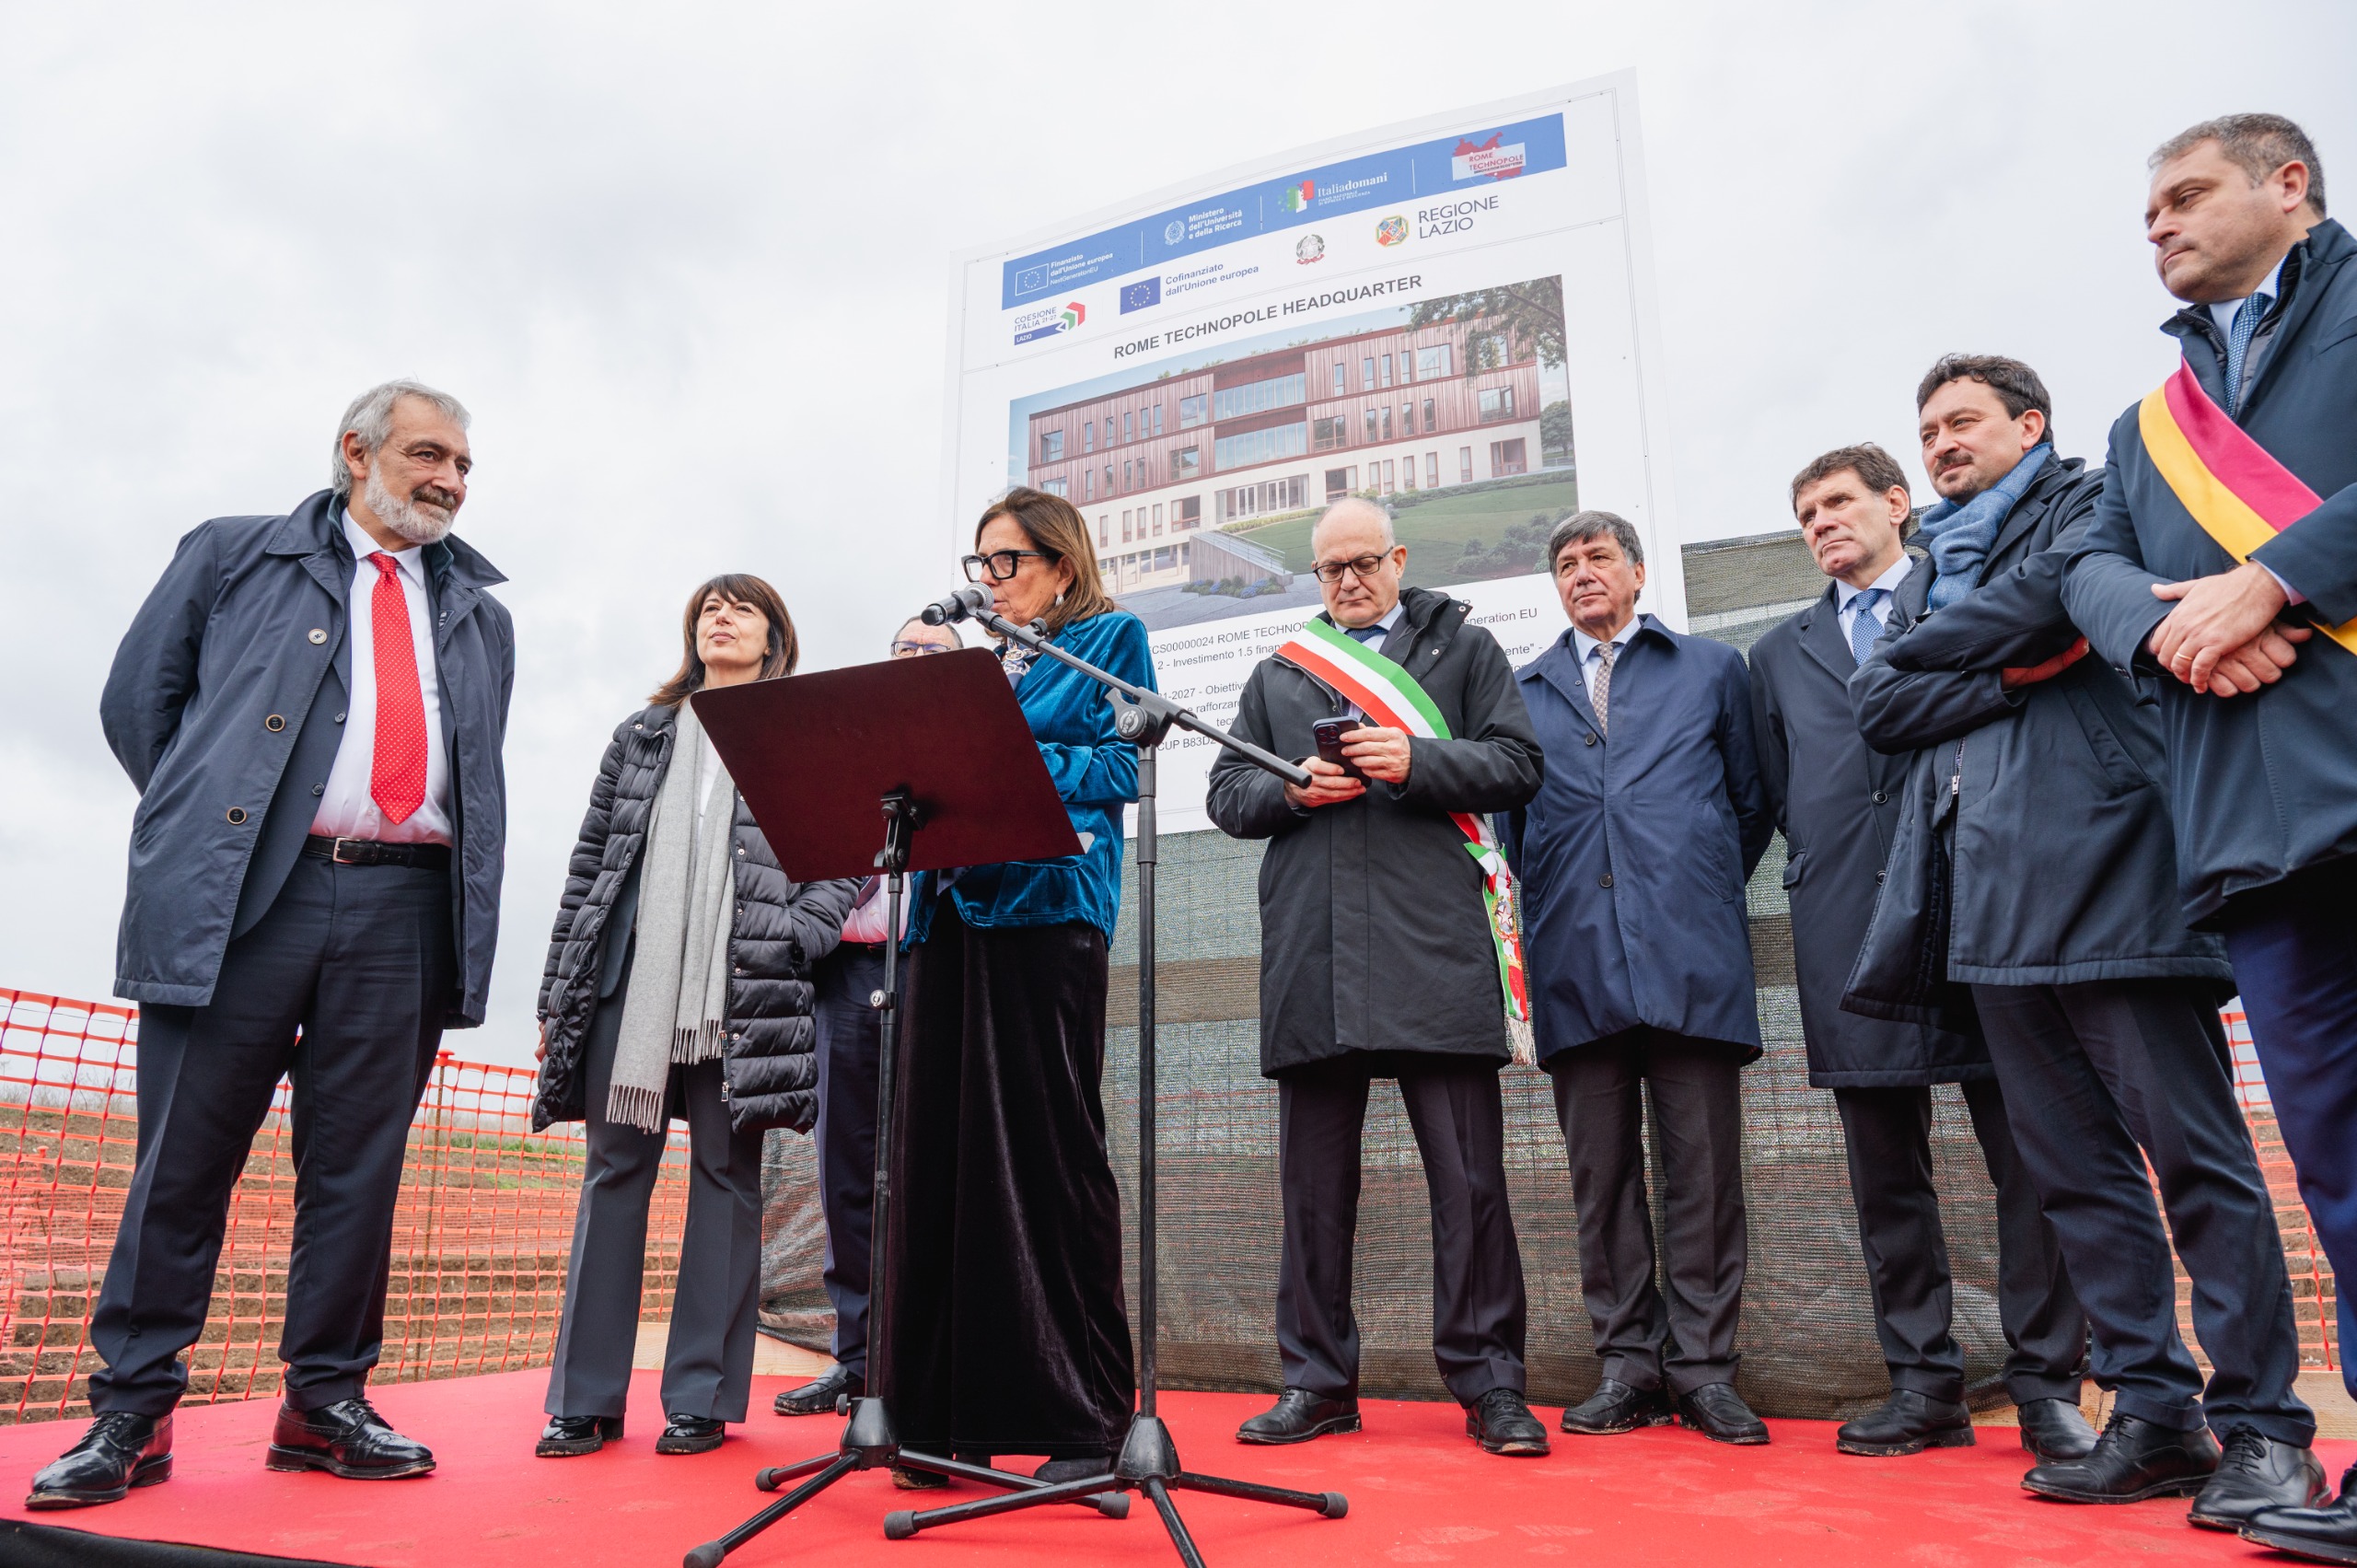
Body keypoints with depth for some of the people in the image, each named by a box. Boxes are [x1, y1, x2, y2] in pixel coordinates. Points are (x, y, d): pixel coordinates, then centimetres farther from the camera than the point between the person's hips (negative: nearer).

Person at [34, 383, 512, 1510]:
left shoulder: (480, 616, 20)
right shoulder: (235, 555, 13)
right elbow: (138, 698, 12)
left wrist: (465, 919, 12)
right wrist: (204, 824, 8)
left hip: (405, 907, 2)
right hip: (247, 895, -2)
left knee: (356, 1167, 5)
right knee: (182, 1160, 3)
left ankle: (325, 1403, 15)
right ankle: (131, 1411, 15)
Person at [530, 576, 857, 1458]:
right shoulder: (641, 735, 18)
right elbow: (590, 861, 14)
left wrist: (797, 940, -13)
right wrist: (559, 989, 9)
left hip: (744, 990, -2)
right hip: (630, 984, 3)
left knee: (726, 1175, 2)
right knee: (614, 1171, 4)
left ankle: (703, 1397, 10)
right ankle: (586, 1398, 12)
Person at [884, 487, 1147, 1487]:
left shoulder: (1110, 638, 9)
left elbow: (1121, 767, -4)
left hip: (1046, 905, -6)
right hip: (954, 901, 6)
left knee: (1048, 1151, -7)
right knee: (940, 1148, 2)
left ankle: (1083, 1418, 1)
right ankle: (952, 1412, 10)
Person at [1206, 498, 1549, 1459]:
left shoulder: (1462, 647, 15)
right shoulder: (1277, 673, 23)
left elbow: (1516, 764, 5)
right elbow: (1226, 793, 16)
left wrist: (1415, 760, -10)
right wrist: (1293, 788, -4)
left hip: (1434, 940, -2)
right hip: (1310, 945, 3)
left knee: (1468, 1172, -3)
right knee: (1313, 1178, 7)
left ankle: (1489, 1383, 10)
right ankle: (1317, 1383, 18)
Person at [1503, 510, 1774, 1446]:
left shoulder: (1712, 670, 15)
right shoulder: (1522, 692, 18)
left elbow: (1754, 804, 16)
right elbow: (1509, 822, 16)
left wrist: (1703, 894, 11)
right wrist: (1528, 930, 5)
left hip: (1688, 954, -1)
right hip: (1575, 958, 2)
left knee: (1702, 1166, 0)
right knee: (1601, 1171, 5)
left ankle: (1702, 1367, 11)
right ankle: (1627, 1362, 14)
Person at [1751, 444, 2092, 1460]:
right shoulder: (1781, 653, 21)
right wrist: (1819, 872, 5)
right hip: (1849, 925, 3)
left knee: (2027, 1149, -1)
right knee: (1884, 1166, 5)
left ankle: (2047, 1385, 9)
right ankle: (1924, 1384, 13)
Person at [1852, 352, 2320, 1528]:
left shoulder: (2084, 506, 9)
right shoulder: (1931, 574, 25)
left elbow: (2044, 596, -12)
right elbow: (1876, 703, 10)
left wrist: (1926, 645, 4)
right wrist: (2013, 674, -3)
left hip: (2107, 866, -6)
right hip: (1991, 902, 6)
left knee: (2195, 1154, -4)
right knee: (2073, 1167, 6)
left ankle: (2261, 1427, 5)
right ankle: (2155, 1413, 14)